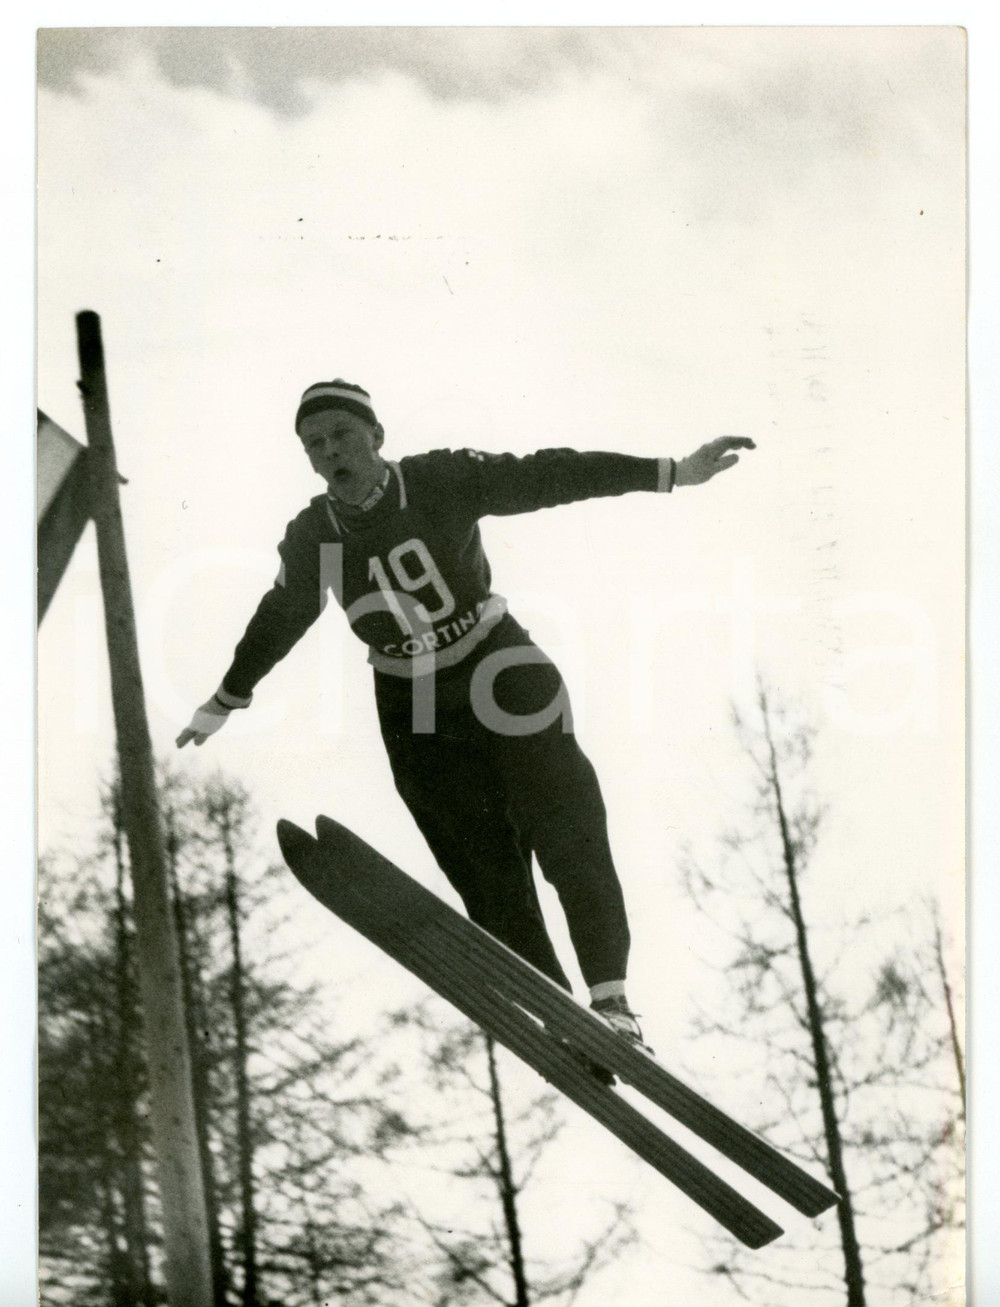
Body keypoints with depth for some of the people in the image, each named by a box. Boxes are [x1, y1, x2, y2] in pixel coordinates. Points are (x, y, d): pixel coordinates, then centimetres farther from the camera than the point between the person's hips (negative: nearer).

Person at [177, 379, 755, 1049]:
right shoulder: (311, 539, -4)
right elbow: (276, 623, 12)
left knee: (569, 834, -13)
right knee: (488, 871, -5)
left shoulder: (442, 482, -11)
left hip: (502, 671, -2)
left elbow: (546, 476, -15)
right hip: (416, 713, 2)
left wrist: (672, 472, -20)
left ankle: (610, 996, -10)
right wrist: (226, 702, 23)